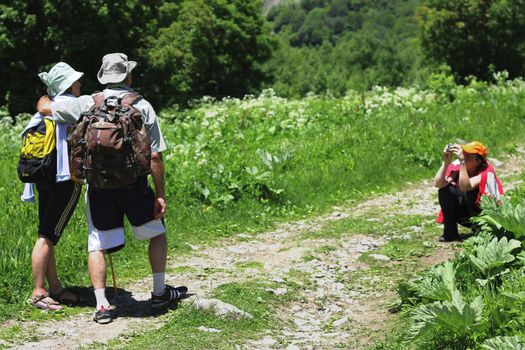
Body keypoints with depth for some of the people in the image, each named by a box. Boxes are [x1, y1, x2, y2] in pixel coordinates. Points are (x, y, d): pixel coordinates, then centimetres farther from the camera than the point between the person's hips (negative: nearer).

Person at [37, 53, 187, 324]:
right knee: (157, 233, 20)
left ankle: (101, 305, 0)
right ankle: (160, 292, 25)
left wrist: (46, 95, 34)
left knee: (97, 245, 7)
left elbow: (44, 108, 10)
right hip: (134, 183, 0)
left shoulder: (88, 104, 1)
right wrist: (160, 195, 2)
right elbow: (155, 156, -3)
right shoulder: (143, 107, 1)